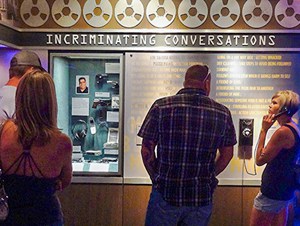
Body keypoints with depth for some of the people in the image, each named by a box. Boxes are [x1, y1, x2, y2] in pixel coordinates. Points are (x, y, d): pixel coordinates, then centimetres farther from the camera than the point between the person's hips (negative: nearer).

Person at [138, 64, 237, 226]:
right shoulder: (222, 112, -2)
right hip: (202, 196, 2)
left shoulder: (161, 106, -9)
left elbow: (147, 150, -5)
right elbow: (227, 154, 6)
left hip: (165, 194, -2)